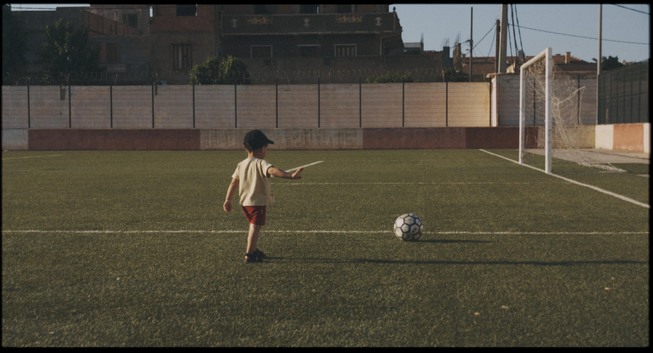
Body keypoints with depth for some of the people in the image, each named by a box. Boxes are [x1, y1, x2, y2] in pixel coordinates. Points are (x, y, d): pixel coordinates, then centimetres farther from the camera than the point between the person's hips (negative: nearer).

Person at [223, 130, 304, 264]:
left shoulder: (241, 165, 6)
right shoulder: (261, 164, -16)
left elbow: (233, 183, 10)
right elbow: (272, 171, -36)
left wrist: (228, 200, 16)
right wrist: (290, 175, -48)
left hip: (245, 202, 8)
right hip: (258, 202, -8)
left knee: (253, 226, 25)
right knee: (255, 227, -7)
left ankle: (253, 249, 38)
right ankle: (249, 255, -12)